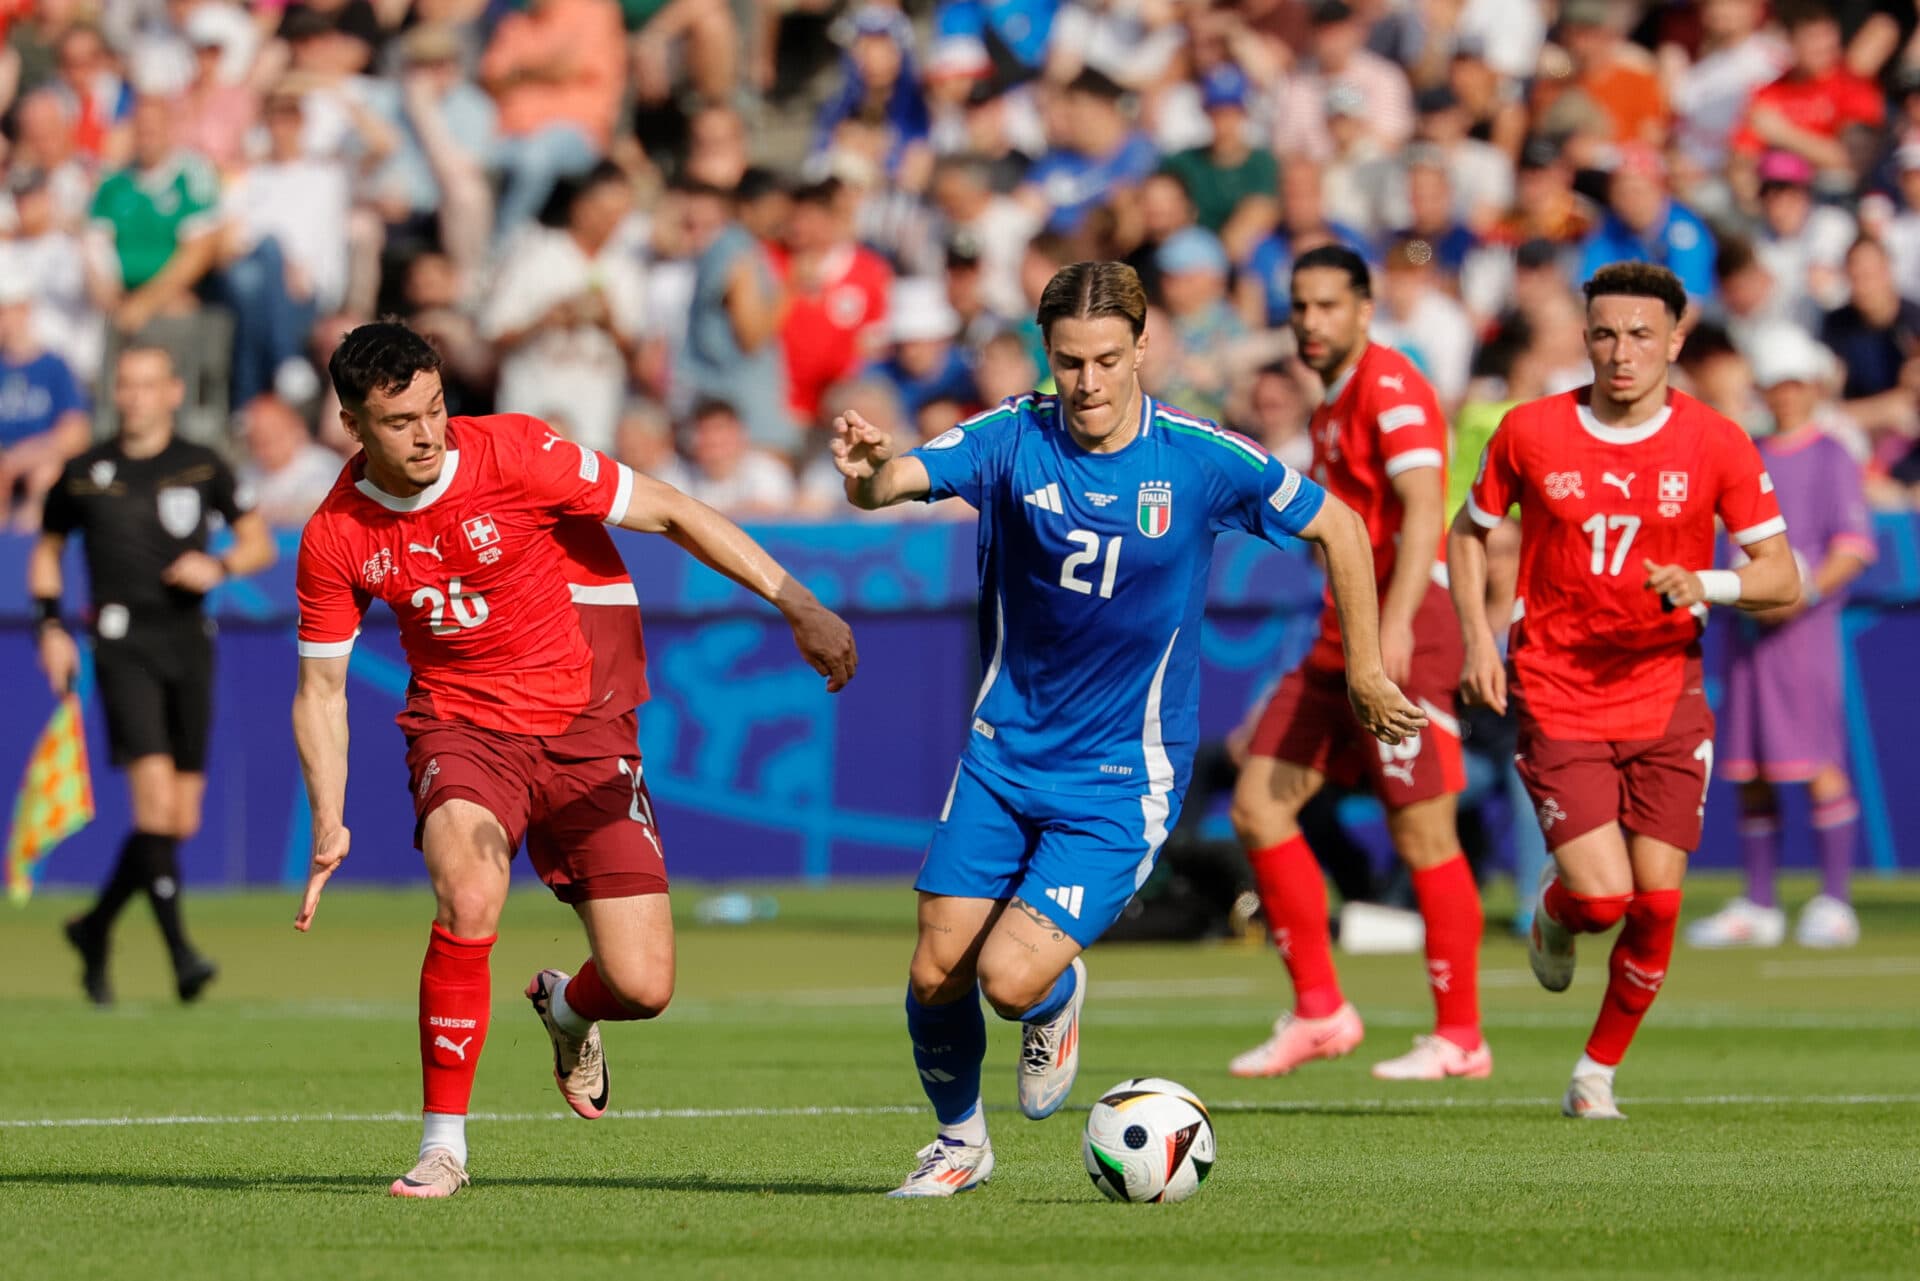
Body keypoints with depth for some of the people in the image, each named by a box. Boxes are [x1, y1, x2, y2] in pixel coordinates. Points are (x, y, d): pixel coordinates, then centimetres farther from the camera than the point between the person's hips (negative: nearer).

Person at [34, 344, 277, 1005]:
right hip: (123, 645, -3)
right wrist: (51, 627, 4)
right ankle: (181, 953, -21)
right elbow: (47, 551, 18)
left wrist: (220, 566, -9)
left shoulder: (202, 467, 8)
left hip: (188, 645, 3)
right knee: (155, 796, -20)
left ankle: (96, 927, 26)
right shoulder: (85, 473, 6)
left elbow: (261, 544, 12)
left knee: (181, 821, 3)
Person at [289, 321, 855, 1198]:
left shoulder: (512, 453, -16)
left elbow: (669, 514, -10)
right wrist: (329, 824, -6)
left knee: (642, 987, -7)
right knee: (469, 898, -33)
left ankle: (567, 1008, 34)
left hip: (585, 727, 0)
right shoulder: (335, 540, -8)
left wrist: (798, 606, -12)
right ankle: (443, 1144, -17)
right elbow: (322, 687, 5)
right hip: (461, 723, 0)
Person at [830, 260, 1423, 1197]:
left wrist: (1366, 671, 6)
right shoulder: (1014, 437, -9)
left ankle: (1058, 999, 21)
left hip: (1122, 776, -3)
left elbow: (1336, 528, 1)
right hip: (1004, 752, 3)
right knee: (937, 973, 0)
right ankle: (959, 1140, 29)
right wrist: (867, 474, -49)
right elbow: (899, 481, -25)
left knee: (1012, 977, -17)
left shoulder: (1200, 458, -12)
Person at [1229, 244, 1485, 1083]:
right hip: (1340, 636, 10)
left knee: (1423, 834, -6)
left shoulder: (1390, 387, -10)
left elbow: (1423, 509, -21)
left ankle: (1460, 1037, 2)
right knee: (1258, 806, 2)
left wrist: (1394, 628, -31)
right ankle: (1319, 1012, 7)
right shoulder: (1332, 406, 19)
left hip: (1402, 636, -10)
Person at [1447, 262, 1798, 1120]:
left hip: (1666, 702, 1)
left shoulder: (1716, 445, -4)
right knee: (1602, 896, -14)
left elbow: (1783, 581, -2)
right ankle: (1553, 914, 24)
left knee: (1656, 903, -5)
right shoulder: (1530, 433, -3)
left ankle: (1598, 1074, 16)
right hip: (1556, 702, -1)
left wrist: (1707, 584, -23)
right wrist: (1478, 641, -1)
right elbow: (1468, 533, 13)